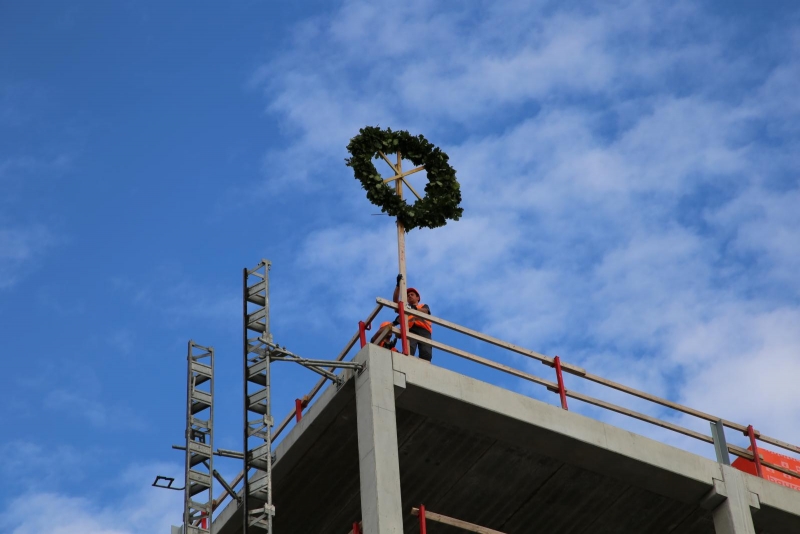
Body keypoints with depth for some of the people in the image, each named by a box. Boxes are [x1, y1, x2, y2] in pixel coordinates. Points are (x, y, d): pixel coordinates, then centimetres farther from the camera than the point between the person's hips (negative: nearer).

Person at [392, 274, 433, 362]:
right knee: (408, 351, -30)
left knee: (426, 353, -25)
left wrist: (415, 308, -15)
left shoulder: (424, 306, 33)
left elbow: (424, 311, 8)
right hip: (410, 330, 0)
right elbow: (395, 300, 21)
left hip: (423, 330, 0)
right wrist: (398, 285, 10)